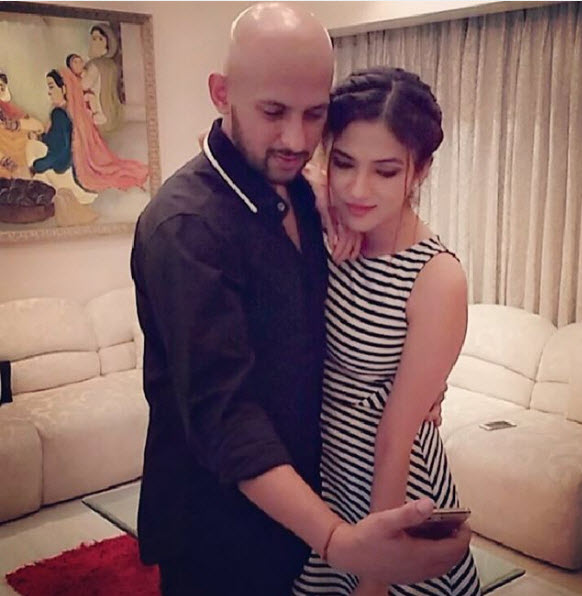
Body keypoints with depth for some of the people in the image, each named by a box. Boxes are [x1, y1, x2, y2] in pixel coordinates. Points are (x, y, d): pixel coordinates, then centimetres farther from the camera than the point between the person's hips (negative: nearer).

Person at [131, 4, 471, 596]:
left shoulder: (298, 194, 1)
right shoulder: (185, 224, -25)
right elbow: (222, 410, -31)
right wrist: (338, 541, -42)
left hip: (298, 501, 8)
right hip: (220, 524, -7)